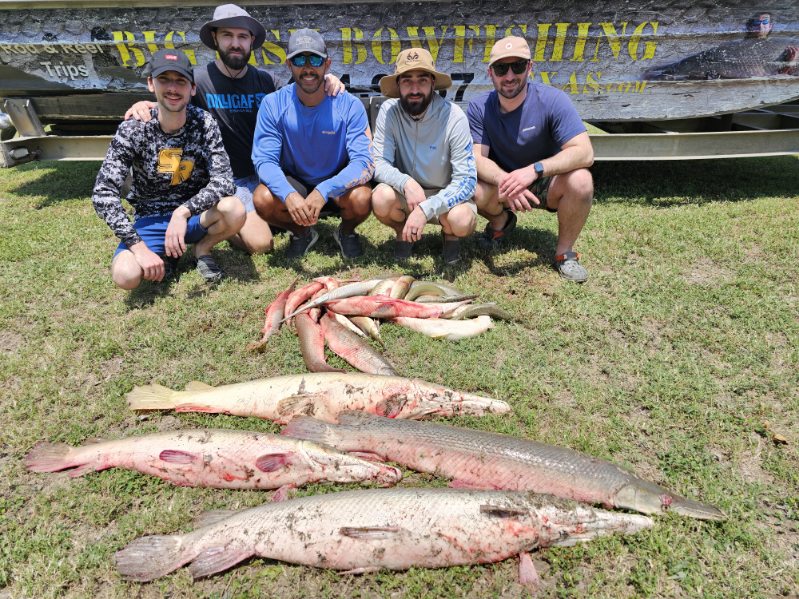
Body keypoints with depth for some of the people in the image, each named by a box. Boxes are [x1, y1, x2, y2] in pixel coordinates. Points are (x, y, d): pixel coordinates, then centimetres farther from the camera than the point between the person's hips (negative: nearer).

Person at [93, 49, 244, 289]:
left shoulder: (204, 123, -10)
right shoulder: (133, 129, -11)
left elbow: (224, 181, -20)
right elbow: (103, 193, -15)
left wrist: (183, 211, -36)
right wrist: (138, 246, -26)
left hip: (195, 215, 1)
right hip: (151, 221, 0)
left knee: (234, 210, -32)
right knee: (125, 275, -28)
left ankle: (203, 248, 2)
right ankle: (165, 255, 8)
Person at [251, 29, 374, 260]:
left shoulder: (350, 105, -17)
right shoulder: (272, 104, -13)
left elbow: (365, 161, -24)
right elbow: (264, 159, -17)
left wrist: (324, 191, -41)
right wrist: (288, 194, -39)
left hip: (337, 183, -1)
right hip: (293, 183, 1)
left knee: (362, 199, -33)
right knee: (262, 199, -29)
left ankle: (346, 232, 6)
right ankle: (302, 233, 6)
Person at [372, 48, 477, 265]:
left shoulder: (454, 117, -20)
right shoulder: (389, 111, -13)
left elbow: (466, 180, -22)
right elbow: (379, 164, -13)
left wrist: (425, 209, -35)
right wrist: (405, 182, -36)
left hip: (446, 195, -1)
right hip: (406, 193, 2)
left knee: (461, 221, -34)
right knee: (381, 198, -31)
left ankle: (450, 234, 6)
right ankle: (403, 232, 4)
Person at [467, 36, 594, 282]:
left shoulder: (552, 100, -18)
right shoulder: (478, 108, -11)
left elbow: (585, 153, -26)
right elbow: (476, 158, -19)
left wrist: (534, 169, -41)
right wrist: (503, 179, -42)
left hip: (546, 185, -1)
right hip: (501, 185, 2)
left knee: (580, 180, -33)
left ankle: (564, 252, -8)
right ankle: (501, 222, 8)